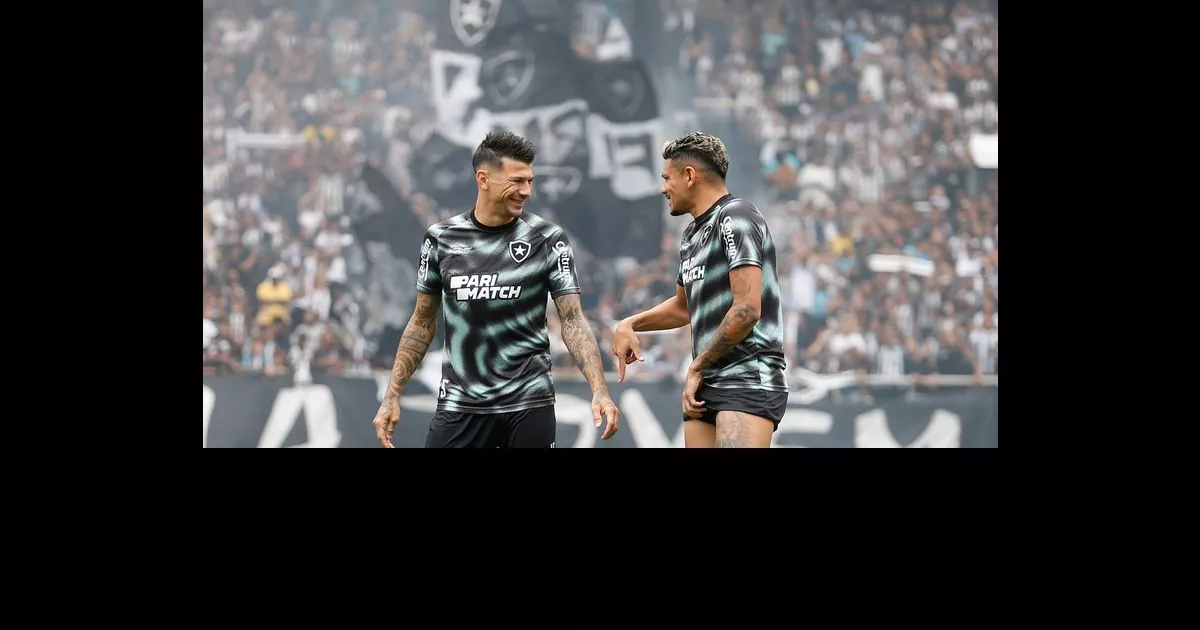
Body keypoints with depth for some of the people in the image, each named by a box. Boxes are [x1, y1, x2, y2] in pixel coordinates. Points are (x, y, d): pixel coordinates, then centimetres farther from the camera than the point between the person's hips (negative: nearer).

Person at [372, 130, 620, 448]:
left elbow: (573, 320, -6)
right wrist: (392, 396, 5)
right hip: (459, 405, 1)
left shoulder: (548, 239, -3)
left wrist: (599, 391, -19)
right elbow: (422, 323, 11)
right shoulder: (441, 239, 2)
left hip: (529, 404, -1)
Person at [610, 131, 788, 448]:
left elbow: (747, 309, -18)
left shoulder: (736, 218, -9)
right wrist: (629, 325, 19)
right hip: (707, 385, 9)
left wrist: (696, 367, -10)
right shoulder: (693, 234, 19)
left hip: (749, 383, -9)